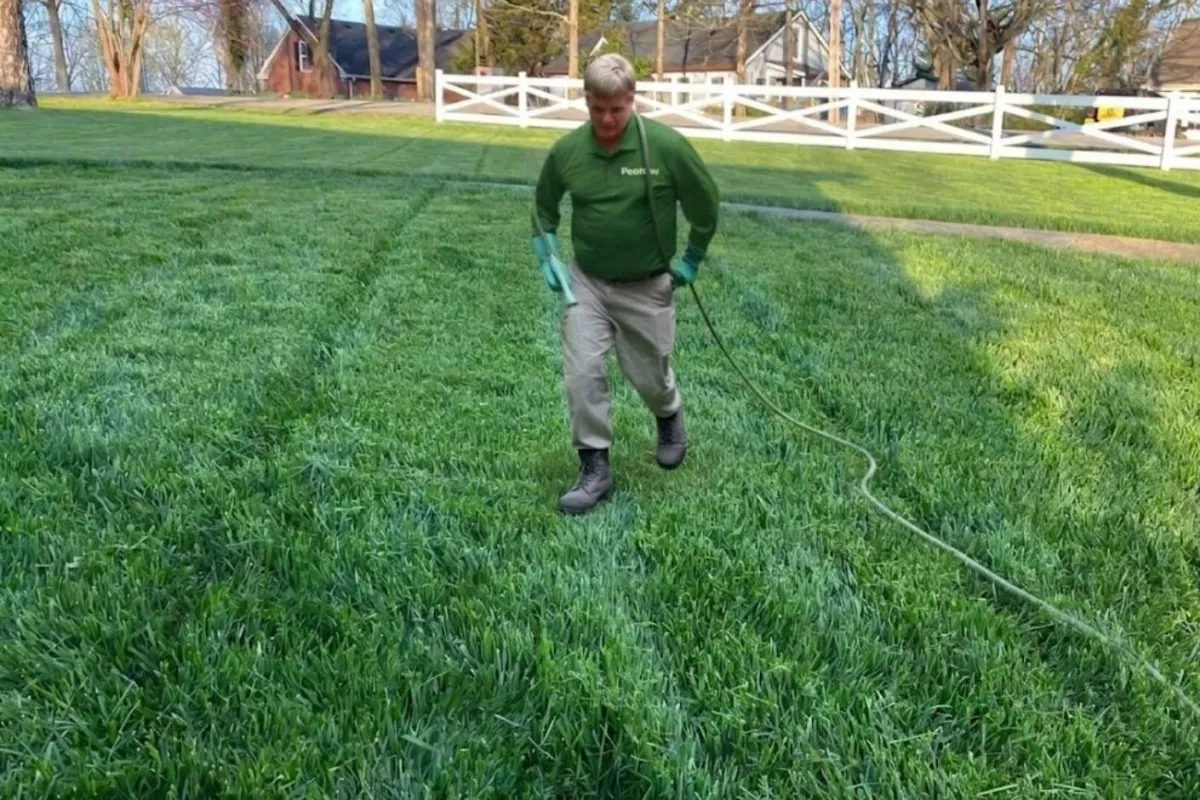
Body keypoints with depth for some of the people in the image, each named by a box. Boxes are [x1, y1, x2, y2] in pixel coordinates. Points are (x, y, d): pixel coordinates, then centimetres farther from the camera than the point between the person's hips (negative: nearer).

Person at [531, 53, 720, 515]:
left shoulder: (666, 145, -18)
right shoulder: (566, 151, -9)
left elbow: (705, 201, -4)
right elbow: (544, 205, 11)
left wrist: (692, 259, 3)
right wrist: (546, 259, 3)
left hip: (647, 286, -2)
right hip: (586, 281, 2)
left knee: (649, 375, 11)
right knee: (582, 372, -7)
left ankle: (670, 418, 46)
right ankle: (595, 469, 5)